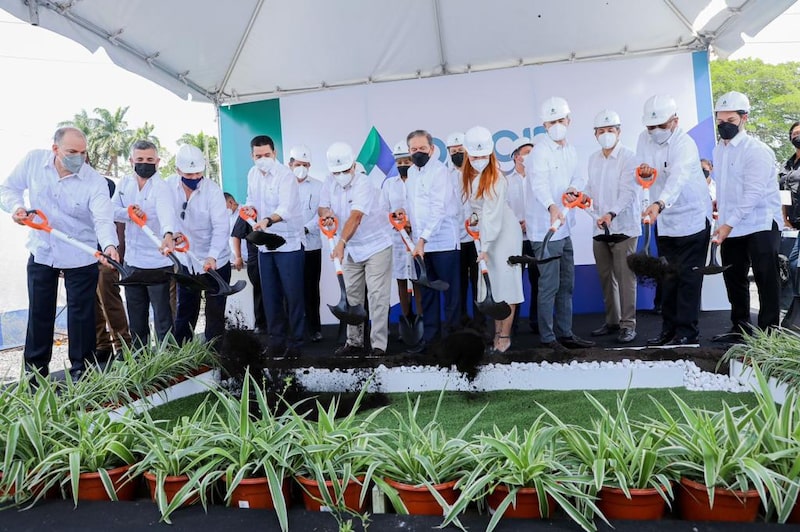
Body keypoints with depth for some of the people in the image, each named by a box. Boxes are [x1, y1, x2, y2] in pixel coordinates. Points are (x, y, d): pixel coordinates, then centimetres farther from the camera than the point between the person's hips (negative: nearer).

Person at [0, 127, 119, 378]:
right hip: (41, 253, 3)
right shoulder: (33, 161, -8)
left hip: (81, 259, -3)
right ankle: (35, 370, 30)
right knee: (39, 313, 14)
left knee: (81, 314, 4)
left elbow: (103, 219, -29)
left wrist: (109, 245, -49)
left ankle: (81, 370, 20)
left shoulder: (95, 182, -18)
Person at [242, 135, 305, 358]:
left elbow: (285, 208, -28)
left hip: (289, 243, -7)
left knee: (293, 294, -2)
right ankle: (276, 340, 22)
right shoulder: (252, 174, 8)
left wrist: (267, 220, -47)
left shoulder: (286, 175, -15)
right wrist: (250, 208, -3)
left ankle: (295, 342, 9)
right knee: (270, 295, 11)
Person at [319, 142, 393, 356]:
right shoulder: (330, 183, -2)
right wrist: (325, 212, -24)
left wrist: (341, 243, -47)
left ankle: (378, 345, -3)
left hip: (376, 245, -6)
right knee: (352, 296, 11)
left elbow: (355, 217, -34)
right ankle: (354, 342, 22)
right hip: (351, 249, 7)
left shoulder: (363, 184, -22)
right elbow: (322, 207, 1)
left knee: (377, 297, -8)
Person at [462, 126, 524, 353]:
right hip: (486, 231, 8)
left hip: (504, 232, -7)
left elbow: (493, 215, -23)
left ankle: (505, 337, 1)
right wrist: (474, 214, 1)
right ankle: (497, 332, 16)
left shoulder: (495, 178, -19)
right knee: (490, 283, 8)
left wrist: (485, 247, -25)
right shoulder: (469, 175, 3)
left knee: (505, 283, -4)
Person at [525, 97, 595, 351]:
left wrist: (575, 188, -8)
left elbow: (578, 177, 17)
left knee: (566, 285, 15)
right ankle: (547, 338, 7)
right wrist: (552, 207, -49)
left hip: (564, 227, 9)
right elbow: (540, 184, -30)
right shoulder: (540, 152, -14)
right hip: (545, 229, -8)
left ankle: (565, 333, 26)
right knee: (549, 287, -4)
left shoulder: (571, 150, 12)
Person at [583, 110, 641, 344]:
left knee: (625, 278, -4)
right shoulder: (593, 159, 13)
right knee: (606, 278, 11)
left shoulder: (628, 157, -7)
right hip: (600, 227, 6)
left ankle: (628, 324, 4)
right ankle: (612, 321, 22)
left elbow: (628, 191, -16)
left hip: (624, 226, -6)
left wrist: (611, 214, -30)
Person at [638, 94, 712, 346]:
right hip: (664, 221, 6)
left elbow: (678, 178, -38)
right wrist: (644, 173, -17)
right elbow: (642, 180, 8)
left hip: (692, 218, -6)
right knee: (668, 277, 11)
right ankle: (669, 329, 20)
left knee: (688, 277, -4)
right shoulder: (644, 139, 1)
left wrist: (659, 205, -55)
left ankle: (687, 332, 5)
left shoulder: (685, 144, -19)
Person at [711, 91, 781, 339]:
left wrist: (729, 223, -23)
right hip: (730, 227, 7)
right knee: (734, 280, 13)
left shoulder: (757, 151, -12)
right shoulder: (719, 150, 10)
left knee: (766, 281, -1)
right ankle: (740, 329, 25)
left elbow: (753, 193, -19)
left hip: (760, 226, -7)